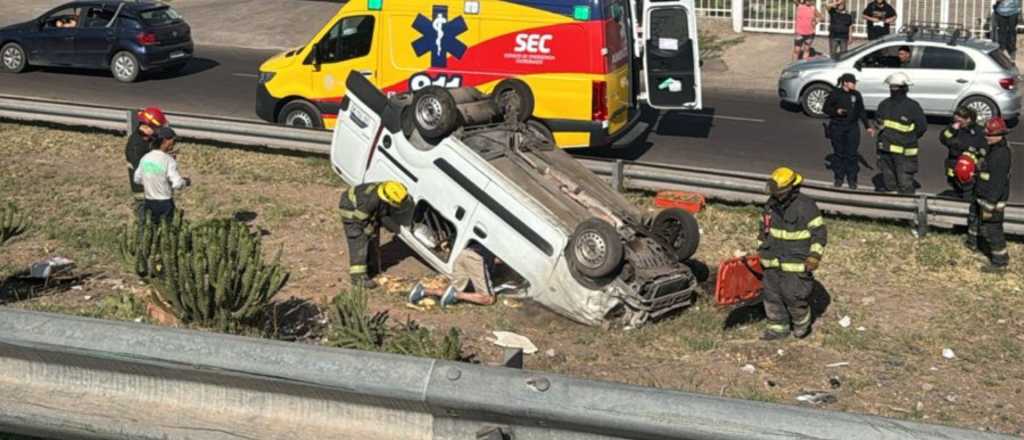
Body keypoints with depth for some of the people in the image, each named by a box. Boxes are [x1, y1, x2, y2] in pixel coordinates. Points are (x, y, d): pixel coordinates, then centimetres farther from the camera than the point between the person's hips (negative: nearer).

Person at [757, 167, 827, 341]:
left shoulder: (806, 206, -16)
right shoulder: (771, 204, 4)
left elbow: (819, 232, -12)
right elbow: (764, 229, 18)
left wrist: (815, 255, -19)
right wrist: (761, 250, 19)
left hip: (796, 263, -7)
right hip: (773, 262, 7)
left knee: (794, 297, -3)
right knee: (771, 295, 11)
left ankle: (802, 324, 23)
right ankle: (777, 327, 25)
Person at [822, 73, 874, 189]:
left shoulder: (856, 95, 6)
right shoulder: (835, 94, -4)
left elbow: (861, 112, 14)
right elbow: (825, 108, 0)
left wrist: (868, 126, 10)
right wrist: (836, 111, -18)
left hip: (852, 128, 2)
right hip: (837, 127, -2)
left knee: (852, 153, -1)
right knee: (839, 153, 5)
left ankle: (852, 179, 7)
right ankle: (839, 178, 17)